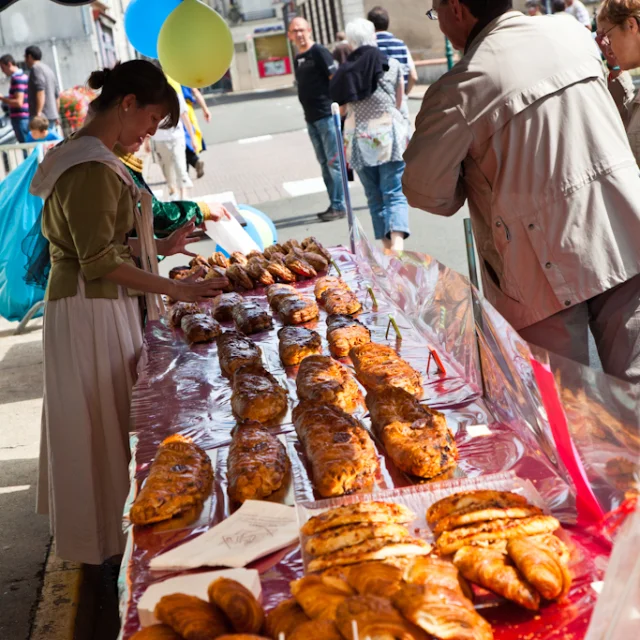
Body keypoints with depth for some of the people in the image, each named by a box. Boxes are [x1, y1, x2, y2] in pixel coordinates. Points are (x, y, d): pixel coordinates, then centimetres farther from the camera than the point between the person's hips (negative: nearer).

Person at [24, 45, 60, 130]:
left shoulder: (35, 68, -6)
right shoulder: (48, 69, 21)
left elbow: (40, 91, -20)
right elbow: (57, 94, 23)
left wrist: (38, 113, -25)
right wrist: (57, 115, 27)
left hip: (42, 116, -9)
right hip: (51, 115, 9)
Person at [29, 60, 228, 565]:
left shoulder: (90, 157, 12)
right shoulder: (92, 169, -20)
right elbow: (100, 262, -22)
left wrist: (160, 248, 14)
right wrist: (176, 289, -20)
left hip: (102, 307, 10)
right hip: (92, 310, -10)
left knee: (104, 425, 18)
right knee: (104, 425, 2)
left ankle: (102, 534, 32)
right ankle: (108, 543, 17)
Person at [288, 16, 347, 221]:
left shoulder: (319, 52, -7)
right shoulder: (298, 58, 15)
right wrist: (308, 112, 15)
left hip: (326, 115, -8)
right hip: (311, 118, 8)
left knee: (333, 161, -5)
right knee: (324, 163, 11)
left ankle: (340, 206, -2)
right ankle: (334, 204, 17)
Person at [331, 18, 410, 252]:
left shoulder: (343, 72, 3)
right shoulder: (392, 65, 1)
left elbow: (343, 108, 5)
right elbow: (399, 102, 11)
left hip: (358, 138, 2)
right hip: (388, 135, -2)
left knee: (374, 197, 12)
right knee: (395, 194, -4)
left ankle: (387, 247, 12)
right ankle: (397, 243, -23)